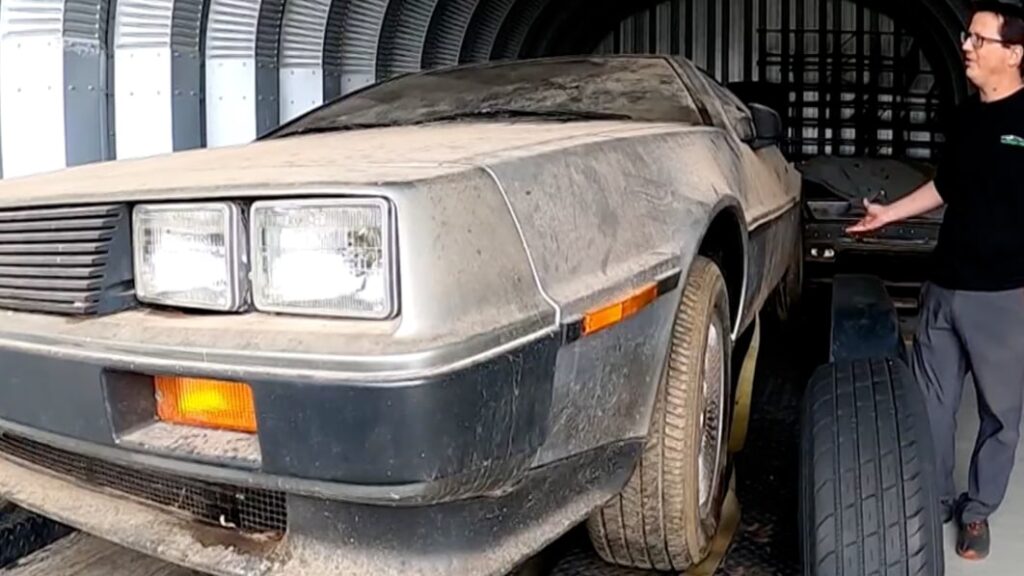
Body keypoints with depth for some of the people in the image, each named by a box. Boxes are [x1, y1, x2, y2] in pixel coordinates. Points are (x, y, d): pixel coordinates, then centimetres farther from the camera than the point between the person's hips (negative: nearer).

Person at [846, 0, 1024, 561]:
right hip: (943, 286, 6)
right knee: (931, 404, 12)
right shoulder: (964, 117, 10)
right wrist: (890, 213, 23)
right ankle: (935, 500, 28)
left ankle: (978, 511, 25)